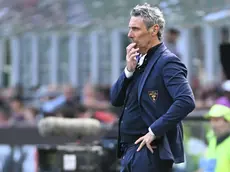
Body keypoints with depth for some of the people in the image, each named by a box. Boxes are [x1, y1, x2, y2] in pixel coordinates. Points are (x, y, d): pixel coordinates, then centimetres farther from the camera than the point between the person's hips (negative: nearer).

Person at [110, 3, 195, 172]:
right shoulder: (139, 60, 13)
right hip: (130, 150, 9)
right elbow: (116, 100, 12)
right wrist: (129, 69, -3)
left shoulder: (167, 62, -12)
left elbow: (186, 101, -25)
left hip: (151, 151, -9)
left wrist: (154, 131, -22)